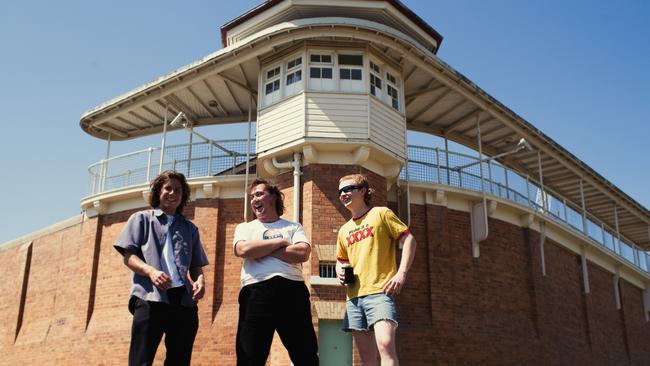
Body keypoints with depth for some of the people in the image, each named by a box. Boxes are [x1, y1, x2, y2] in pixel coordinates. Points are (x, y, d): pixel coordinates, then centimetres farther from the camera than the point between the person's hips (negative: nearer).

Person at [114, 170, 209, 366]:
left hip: (184, 299, 4)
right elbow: (128, 257, 4)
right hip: (150, 297, -3)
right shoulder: (142, 218, 15)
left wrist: (200, 279, -4)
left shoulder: (190, 228, 24)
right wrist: (151, 271, -16)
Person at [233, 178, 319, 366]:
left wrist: (260, 250, -2)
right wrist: (280, 242, 2)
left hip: (292, 290, 0)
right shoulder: (244, 227, 18)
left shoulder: (293, 227, 17)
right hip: (256, 292, 0)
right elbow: (244, 250, -5)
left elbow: (302, 254, -3)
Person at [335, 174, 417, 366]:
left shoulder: (381, 213, 3)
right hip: (354, 295, 6)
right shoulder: (344, 230, 20)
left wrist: (401, 274, -14)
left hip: (380, 291, -6)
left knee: (385, 344, -24)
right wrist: (340, 271, 7)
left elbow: (408, 240, -2)